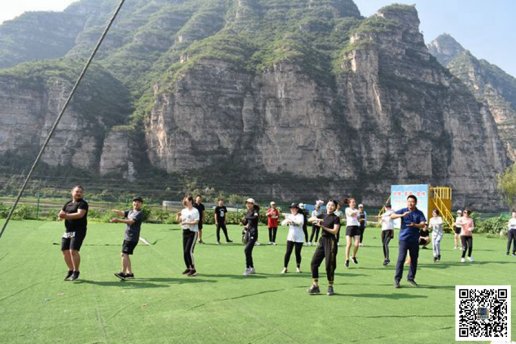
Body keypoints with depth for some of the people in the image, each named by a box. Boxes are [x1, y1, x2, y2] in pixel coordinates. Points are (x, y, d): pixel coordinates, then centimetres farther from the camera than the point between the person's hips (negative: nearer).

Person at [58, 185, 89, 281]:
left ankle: (76, 272, -2)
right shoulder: (68, 203, 17)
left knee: (73, 251, -16)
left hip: (78, 231, -8)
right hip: (68, 231, 8)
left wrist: (67, 215, -27)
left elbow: (80, 214, -22)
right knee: (65, 251, 9)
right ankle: (70, 270, 24)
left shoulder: (83, 203, -6)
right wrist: (61, 215, -10)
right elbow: (61, 214, 14)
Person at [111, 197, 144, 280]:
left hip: (132, 238, -9)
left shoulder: (139, 213, -9)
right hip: (127, 236, 9)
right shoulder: (130, 211, 18)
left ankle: (123, 273, -15)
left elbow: (130, 221, -21)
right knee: (125, 254, 12)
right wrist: (116, 211, -20)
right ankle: (130, 273, 20)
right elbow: (122, 213, 2)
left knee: (124, 254, -15)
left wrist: (118, 220, -30)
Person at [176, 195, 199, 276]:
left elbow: (196, 221, -16)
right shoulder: (183, 211, 10)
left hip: (193, 232, -7)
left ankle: (193, 270, -6)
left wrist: (186, 222, -23)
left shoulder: (195, 211, -8)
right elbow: (178, 221, 11)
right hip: (185, 232, 7)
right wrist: (178, 215, -8)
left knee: (189, 251, -14)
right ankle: (188, 268, 22)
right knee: (185, 252, 8)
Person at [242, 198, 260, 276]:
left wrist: (246, 218, -18)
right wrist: (245, 225, 0)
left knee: (247, 250, -18)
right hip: (248, 233, 8)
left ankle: (247, 268, -14)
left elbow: (255, 218, -30)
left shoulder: (255, 211, -8)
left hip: (253, 233, -8)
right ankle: (252, 268, 21)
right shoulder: (247, 212, 14)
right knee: (248, 251, 11)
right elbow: (245, 222, 22)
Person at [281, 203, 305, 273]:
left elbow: (300, 222, -25)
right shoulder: (289, 215, 7)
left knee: (298, 253, 4)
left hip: (299, 238, -2)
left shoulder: (300, 216, -4)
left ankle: (298, 267, 23)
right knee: (288, 252, -3)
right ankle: (285, 268, 3)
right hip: (290, 238, 3)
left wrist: (291, 220, -37)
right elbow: (283, 223, -4)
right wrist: (286, 221, -27)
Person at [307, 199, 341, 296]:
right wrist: (316, 219, -12)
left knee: (329, 265, -3)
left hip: (331, 242, -6)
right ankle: (315, 286, 11)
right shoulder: (323, 215, 12)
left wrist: (322, 226, -17)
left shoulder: (336, 218, -4)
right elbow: (310, 219, 8)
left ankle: (330, 287, 12)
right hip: (322, 240, 6)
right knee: (314, 262, 2)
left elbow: (335, 231, -13)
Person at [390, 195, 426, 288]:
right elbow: (392, 216, -9)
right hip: (404, 238, -2)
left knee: (414, 259, 9)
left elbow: (423, 224, -6)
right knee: (401, 259, -8)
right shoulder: (403, 211, 4)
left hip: (414, 240, 2)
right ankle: (397, 280, -2)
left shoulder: (419, 213, 6)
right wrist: (402, 215, -26)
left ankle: (411, 278, 26)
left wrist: (415, 225, -26)